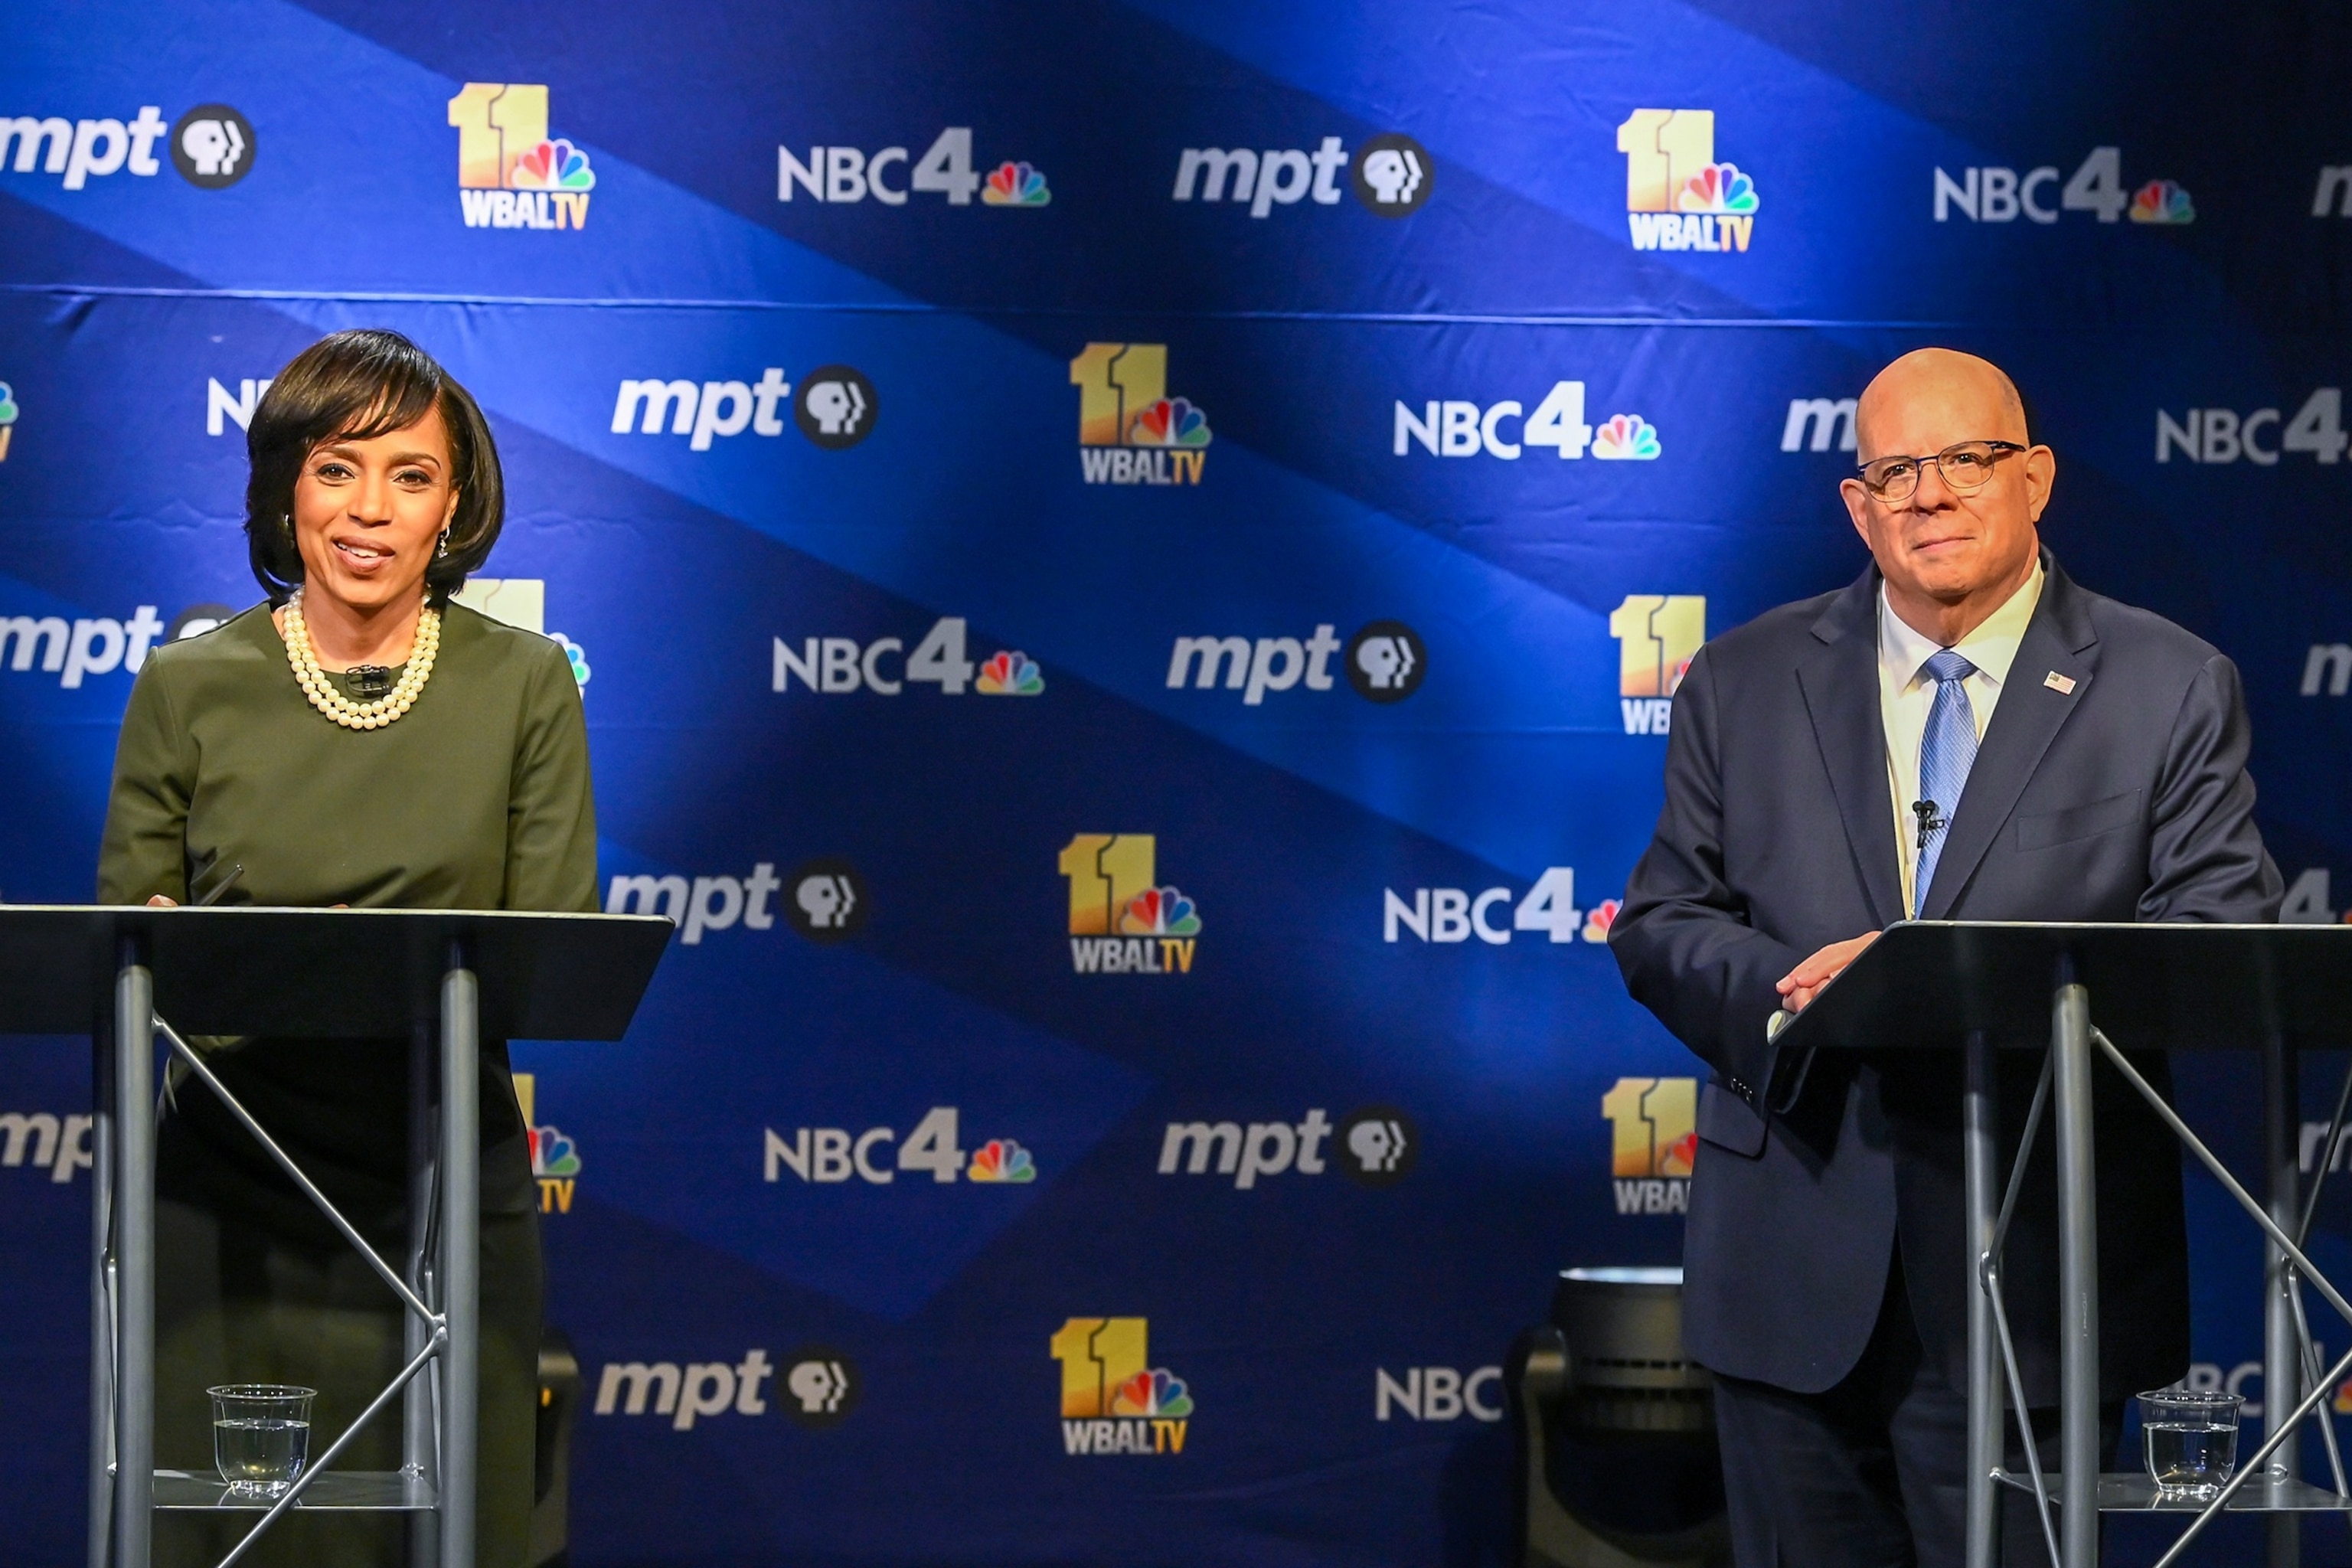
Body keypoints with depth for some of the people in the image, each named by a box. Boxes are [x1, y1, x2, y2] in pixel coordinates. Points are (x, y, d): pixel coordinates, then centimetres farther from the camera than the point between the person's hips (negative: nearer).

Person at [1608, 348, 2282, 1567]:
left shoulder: (2170, 692, 3)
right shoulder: (1743, 684, 10)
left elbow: (2218, 944, -5)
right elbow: (1661, 922, 8)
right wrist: (1800, 994, -15)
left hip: (2034, 1271, -2)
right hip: (1794, 1273, 2)